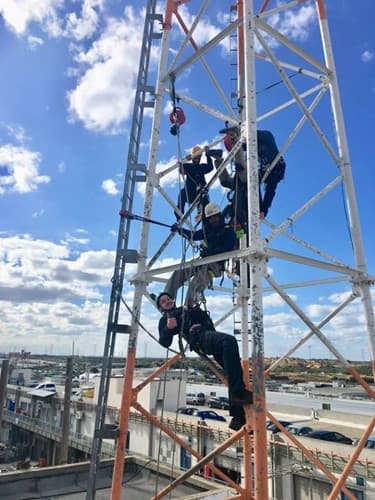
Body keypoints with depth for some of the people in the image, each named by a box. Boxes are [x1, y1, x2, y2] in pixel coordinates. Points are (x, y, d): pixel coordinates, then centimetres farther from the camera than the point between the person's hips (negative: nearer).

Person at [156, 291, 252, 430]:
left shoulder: (188, 309, 39)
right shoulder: (165, 320, 22)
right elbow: (164, 342, 6)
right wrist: (168, 328, -9)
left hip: (210, 333, 7)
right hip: (198, 338, -7)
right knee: (229, 340, -36)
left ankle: (238, 418, -4)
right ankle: (238, 391, -41)